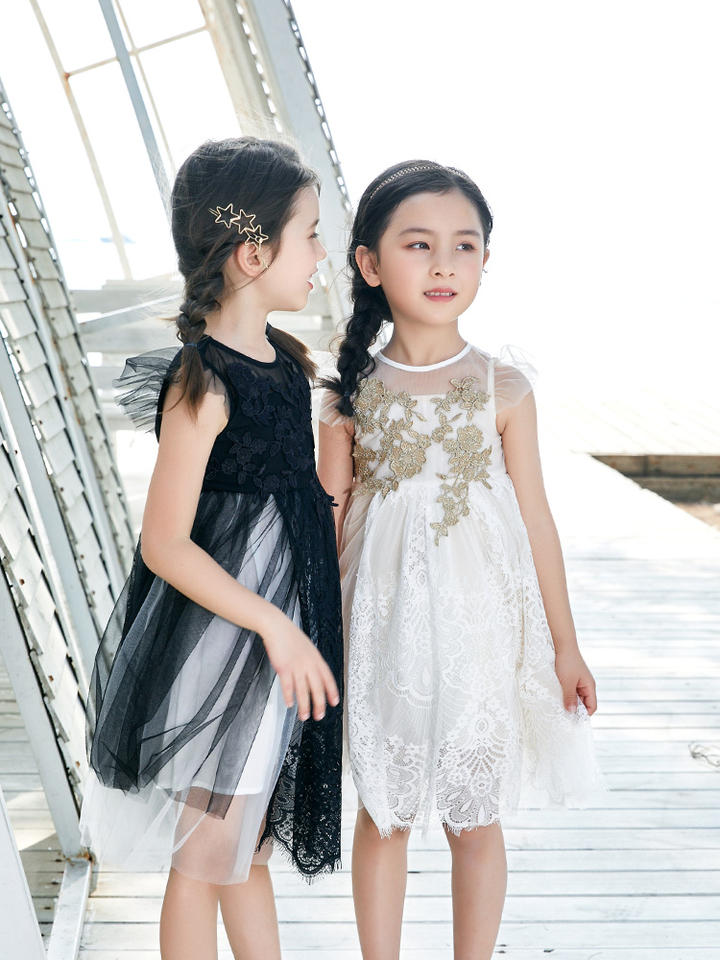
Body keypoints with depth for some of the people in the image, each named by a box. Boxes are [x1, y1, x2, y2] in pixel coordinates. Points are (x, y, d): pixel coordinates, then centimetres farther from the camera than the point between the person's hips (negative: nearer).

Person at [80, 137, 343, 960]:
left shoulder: (285, 360, 4)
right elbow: (165, 545, -22)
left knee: (251, 845, 22)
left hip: (277, 628, 8)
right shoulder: (202, 384, -21)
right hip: (214, 642, -8)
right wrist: (275, 626, -21)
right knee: (204, 858, 8)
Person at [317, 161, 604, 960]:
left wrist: (564, 644, 4)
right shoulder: (348, 397, -5)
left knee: (475, 822, 13)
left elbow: (535, 520, 0)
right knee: (383, 816, 14)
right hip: (385, 631, 0)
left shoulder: (503, 389, -5)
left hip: (480, 629, 0)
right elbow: (328, 525, 1)